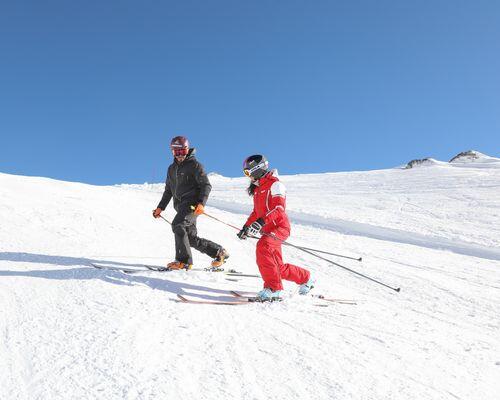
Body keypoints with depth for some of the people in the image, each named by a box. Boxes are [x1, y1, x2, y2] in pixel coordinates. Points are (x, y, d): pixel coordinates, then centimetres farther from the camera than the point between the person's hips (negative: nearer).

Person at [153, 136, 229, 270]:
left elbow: (206, 185, -9)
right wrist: (160, 207, 19)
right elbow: (168, 190, 27)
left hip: (192, 203, -7)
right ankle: (219, 252, 18)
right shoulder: (172, 168, 19)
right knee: (192, 239, 3)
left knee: (177, 225, -25)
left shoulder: (194, 165, -2)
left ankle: (183, 260, -23)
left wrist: (201, 203, -23)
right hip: (181, 206, 7)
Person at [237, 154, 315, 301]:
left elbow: (279, 207, -21)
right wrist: (246, 226, 21)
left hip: (279, 226, -9)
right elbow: (256, 211, 29)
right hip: (268, 230, 9)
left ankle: (273, 289, -32)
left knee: (263, 246, -34)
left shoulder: (274, 184, -7)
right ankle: (306, 278, 34)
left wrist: (262, 221, -34)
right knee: (278, 268, 9)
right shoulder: (257, 188, 20)